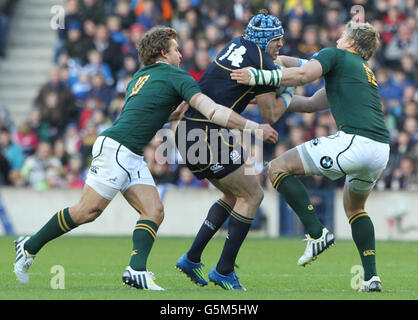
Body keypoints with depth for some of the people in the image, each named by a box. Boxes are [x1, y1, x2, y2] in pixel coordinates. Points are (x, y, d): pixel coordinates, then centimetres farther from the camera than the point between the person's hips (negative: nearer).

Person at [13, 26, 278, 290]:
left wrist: (176, 113, 25)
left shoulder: (141, 77, 21)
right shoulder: (176, 77, -5)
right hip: (115, 147, -10)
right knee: (88, 211, -7)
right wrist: (255, 127, -11)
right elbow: (213, 111, -13)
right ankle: (29, 247, 5)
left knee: (154, 211, -3)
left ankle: (137, 270, -17)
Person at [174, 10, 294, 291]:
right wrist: (288, 95, 11)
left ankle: (192, 258, 19)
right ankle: (224, 270, 1)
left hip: (187, 130, 9)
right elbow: (270, 115, -6)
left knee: (234, 195, 21)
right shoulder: (262, 62, -10)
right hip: (209, 134, -9)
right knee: (252, 195, 1)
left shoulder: (237, 45, 15)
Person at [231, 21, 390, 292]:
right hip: (381, 150, 8)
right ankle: (372, 277, 19)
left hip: (355, 141, -8)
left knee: (279, 168, 0)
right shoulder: (366, 71, 33)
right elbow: (312, 104, 37)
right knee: (355, 206, 32)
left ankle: (318, 232, -10)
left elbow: (303, 74, -11)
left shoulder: (335, 55, 10)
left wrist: (258, 76, -7)